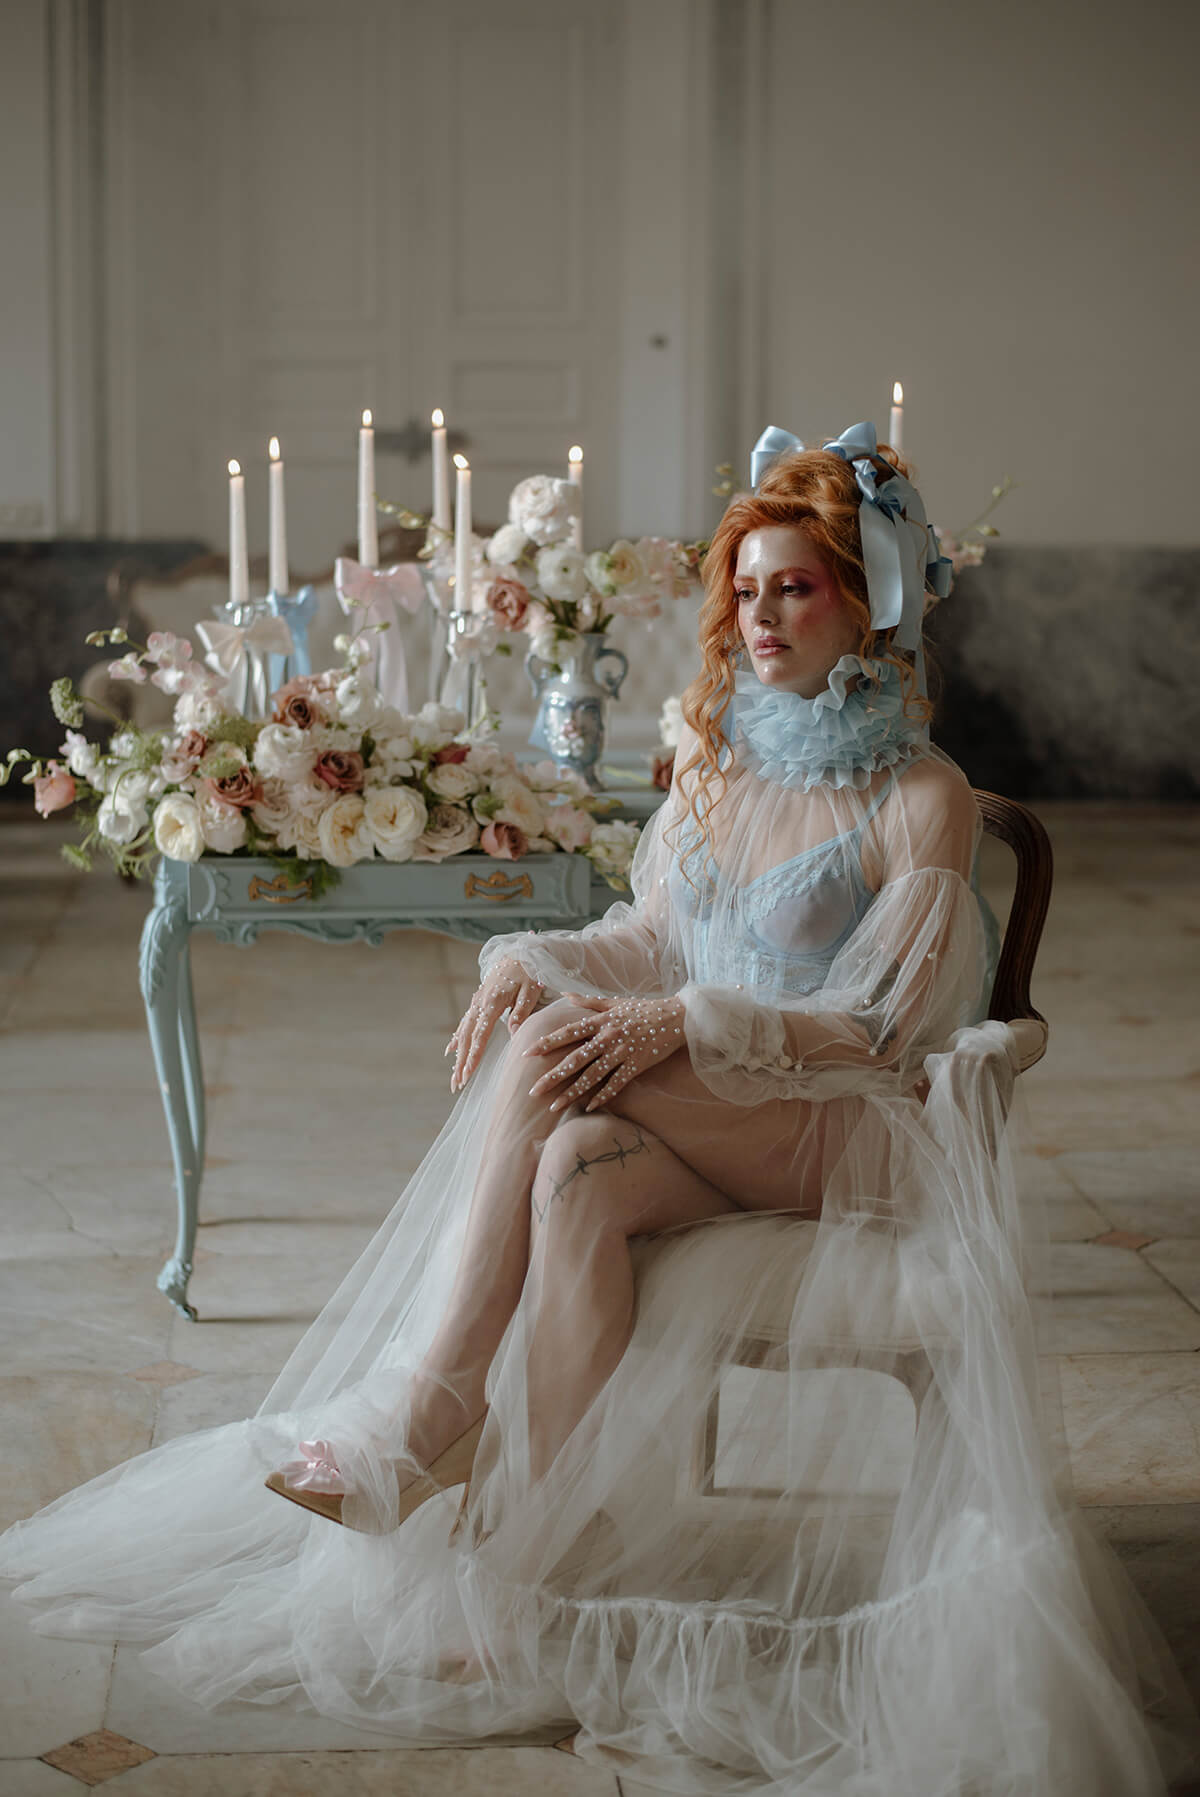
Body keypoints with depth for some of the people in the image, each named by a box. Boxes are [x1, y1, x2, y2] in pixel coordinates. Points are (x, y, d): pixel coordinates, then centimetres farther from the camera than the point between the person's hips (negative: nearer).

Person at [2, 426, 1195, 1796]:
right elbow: (644, 938, 15)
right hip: (697, 1127, 5)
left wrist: (684, 1026, -26)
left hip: (845, 1132, -5)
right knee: (576, 1172, -31)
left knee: (549, 1060, -30)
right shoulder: (714, 758, 14)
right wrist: (528, 961, -7)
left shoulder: (922, 798, -6)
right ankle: (547, 1560, -31)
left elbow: (877, 1029, -13)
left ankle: (427, 1402, -27)